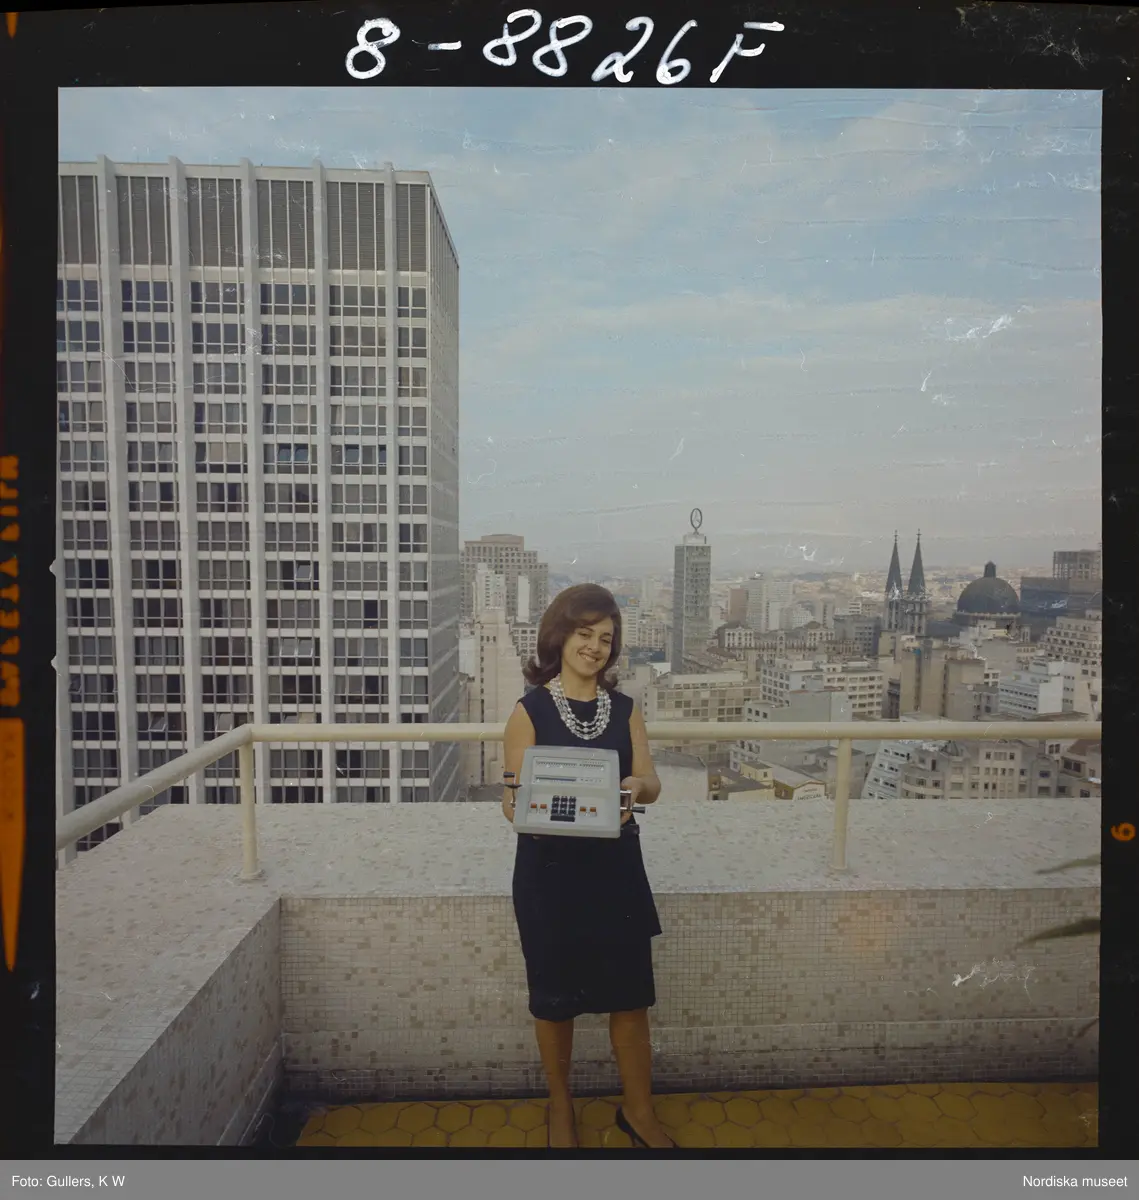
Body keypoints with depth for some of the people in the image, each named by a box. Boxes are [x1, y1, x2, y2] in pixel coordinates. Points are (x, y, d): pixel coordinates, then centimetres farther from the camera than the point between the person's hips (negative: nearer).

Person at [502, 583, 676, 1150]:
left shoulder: (624, 709, 4)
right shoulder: (530, 710, -8)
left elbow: (650, 782, -1)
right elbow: (512, 799, -10)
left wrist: (635, 787, -24)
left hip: (615, 866, 3)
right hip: (550, 869, -2)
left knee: (630, 992, 10)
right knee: (555, 996, 13)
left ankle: (638, 1110, 33)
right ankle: (560, 1108, 37)